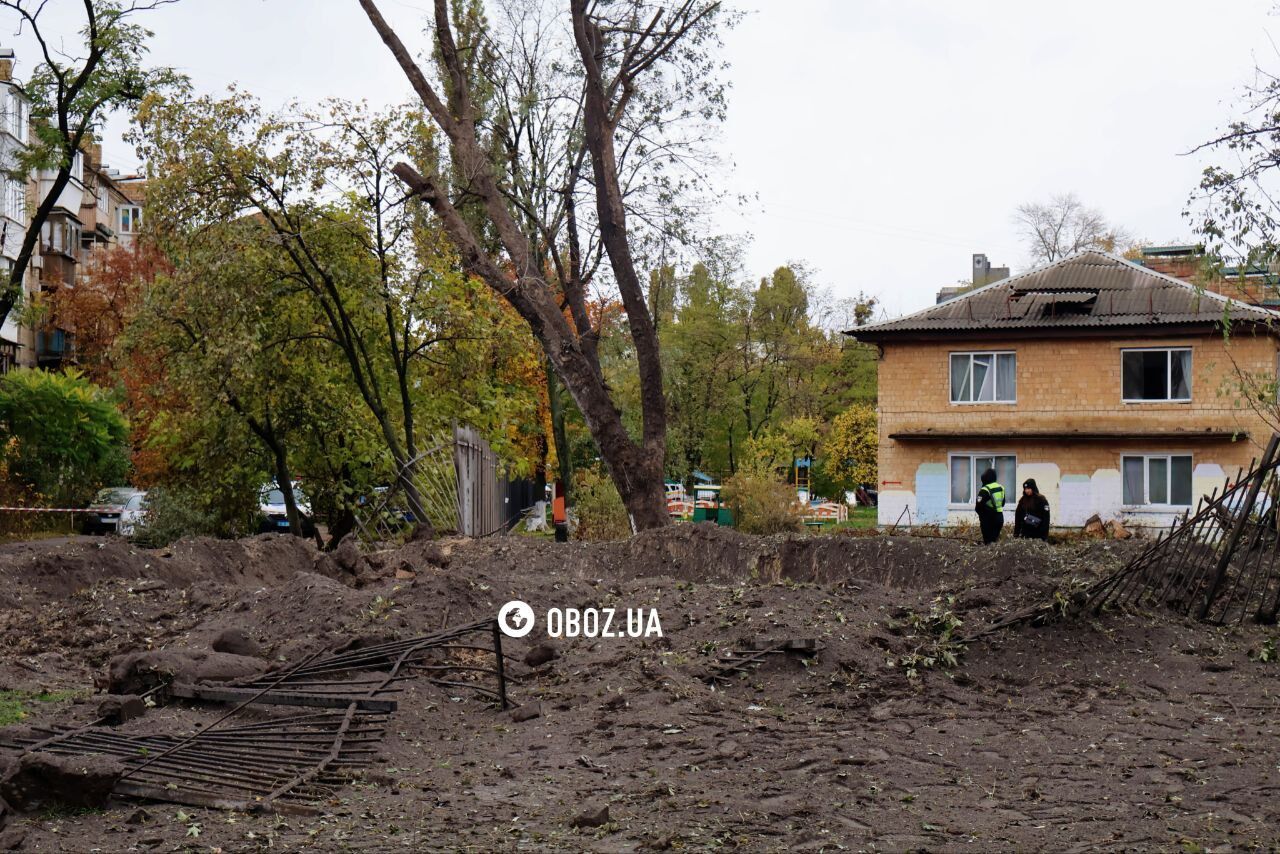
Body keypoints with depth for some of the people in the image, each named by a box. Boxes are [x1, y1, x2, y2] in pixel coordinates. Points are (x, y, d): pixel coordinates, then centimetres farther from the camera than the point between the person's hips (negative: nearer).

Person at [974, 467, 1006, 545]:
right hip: (999, 518, 7)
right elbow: (1003, 503, 17)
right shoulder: (1001, 488, 6)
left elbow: (979, 506, -18)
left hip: (988, 519, -7)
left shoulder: (985, 490, -18)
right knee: (995, 537, 15)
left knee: (987, 540, 0)